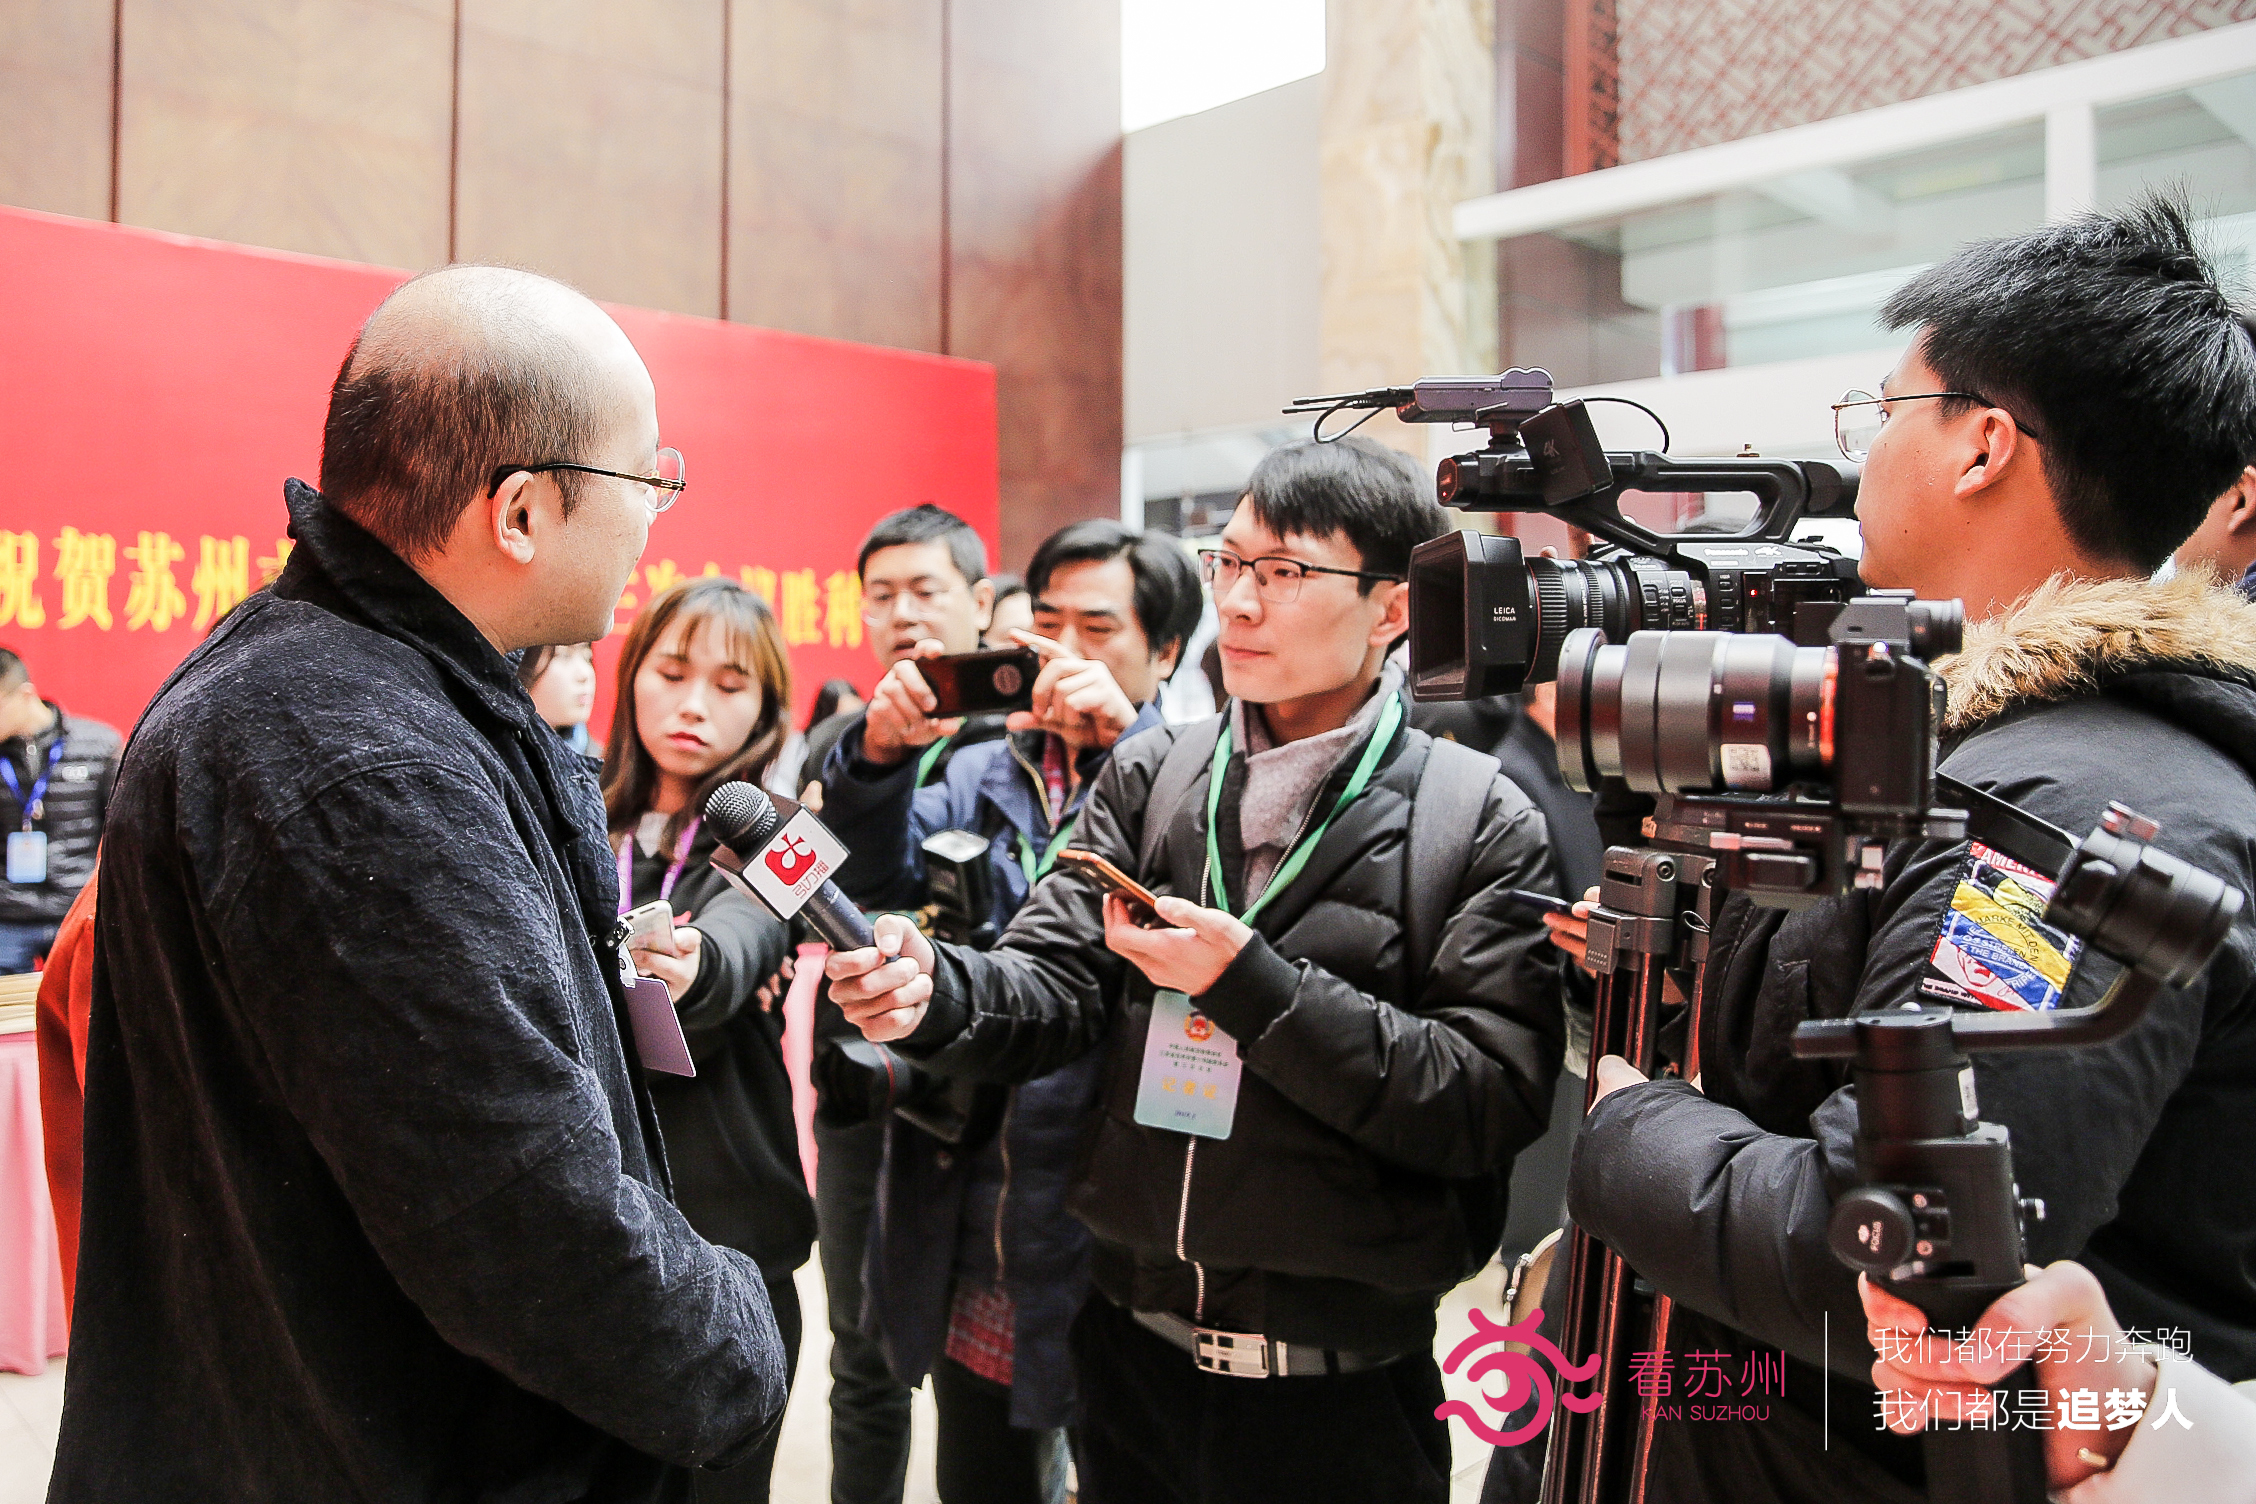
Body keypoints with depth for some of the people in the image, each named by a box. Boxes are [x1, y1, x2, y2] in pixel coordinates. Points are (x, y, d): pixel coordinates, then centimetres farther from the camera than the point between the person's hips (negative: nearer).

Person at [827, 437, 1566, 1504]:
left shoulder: (1481, 823, -9)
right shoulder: (1148, 779, 2)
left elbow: (1490, 1104, -15)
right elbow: (1053, 986, -3)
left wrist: (1249, 983, -22)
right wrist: (932, 993, -25)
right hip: (1131, 1349, 4)